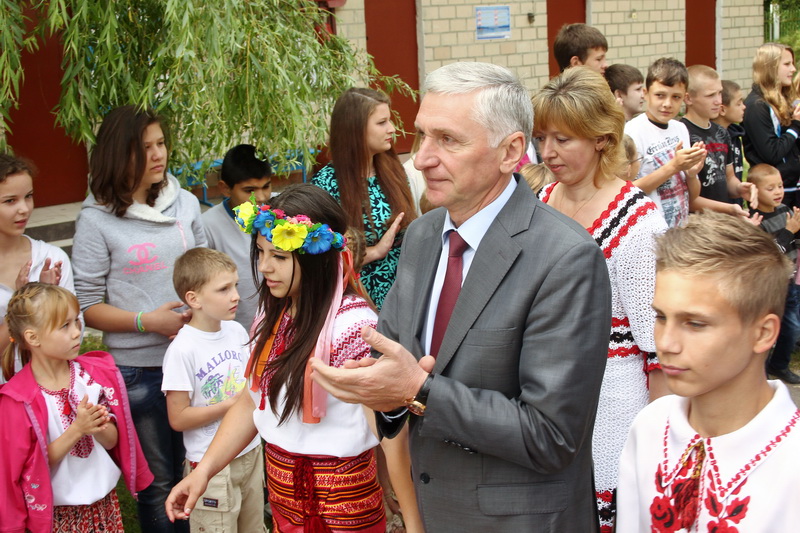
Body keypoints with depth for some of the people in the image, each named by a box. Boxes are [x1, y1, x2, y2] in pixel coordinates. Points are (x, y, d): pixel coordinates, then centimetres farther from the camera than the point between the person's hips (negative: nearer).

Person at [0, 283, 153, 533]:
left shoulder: (95, 373, -4)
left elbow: (113, 440, -1)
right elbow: (32, 464, -15)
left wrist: (99, 428, -22)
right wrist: (76, 429, -24)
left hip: (104, 498, 4)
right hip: (57, 511, -3)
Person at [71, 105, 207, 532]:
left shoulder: (185, 203, 4)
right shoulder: (97, 220, -7)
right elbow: (87, 306, -7)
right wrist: (148, 321, -17)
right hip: (137, 369, -3)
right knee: (158, 481, 11)